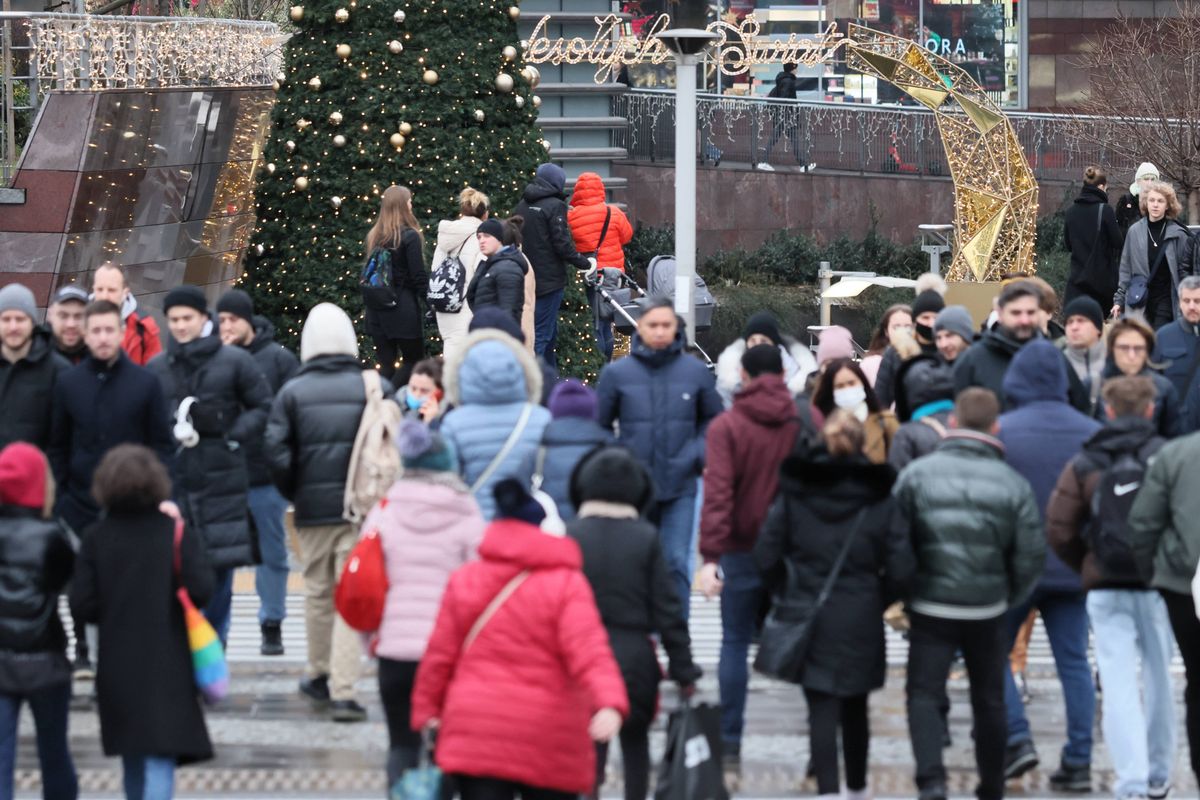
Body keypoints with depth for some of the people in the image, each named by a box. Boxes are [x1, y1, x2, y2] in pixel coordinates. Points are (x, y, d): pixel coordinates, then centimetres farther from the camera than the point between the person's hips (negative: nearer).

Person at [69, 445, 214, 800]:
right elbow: (201, 590, -16)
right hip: (167, 668, -3)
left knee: (132, 756, 19)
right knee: (160, 757, -7)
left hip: (117, 667, 3)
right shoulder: (178, 534, -9)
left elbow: (82, 605, -6)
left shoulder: (97, 539, -3)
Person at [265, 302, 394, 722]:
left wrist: (293, 493, 7)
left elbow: (275, 450, -7)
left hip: (313, 510, 1)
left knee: (317, 593, 17)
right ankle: (342, 690, -8)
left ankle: (319, 675, 31)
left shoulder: (292, 392, -1)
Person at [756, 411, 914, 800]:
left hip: (809, 618, 0)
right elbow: (901, 567, -9)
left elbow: (766, 556, -3)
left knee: (822, 709, 0)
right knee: (855, 708, 16)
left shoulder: (793, 494, -3)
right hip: (860, 621, 1)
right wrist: (878, 601, 7)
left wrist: (789, 594, 10)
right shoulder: (880, 499, -6)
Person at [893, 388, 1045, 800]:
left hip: (930, 609, -1)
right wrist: (1011, 597, 14)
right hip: (988, 611, 1)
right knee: (989, 700, 16)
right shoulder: (1013, 484, -3)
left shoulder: (917, 473, -6)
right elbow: (1031, 554, -3)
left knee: (924, 694, 3)